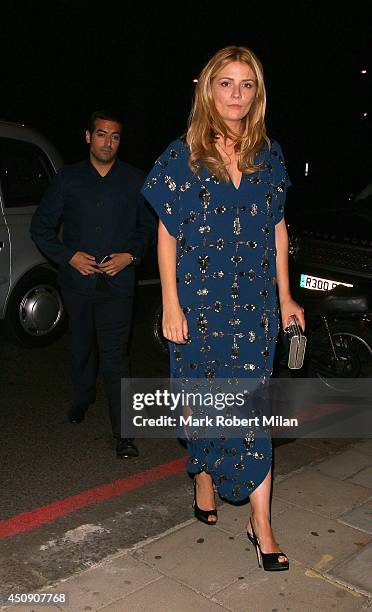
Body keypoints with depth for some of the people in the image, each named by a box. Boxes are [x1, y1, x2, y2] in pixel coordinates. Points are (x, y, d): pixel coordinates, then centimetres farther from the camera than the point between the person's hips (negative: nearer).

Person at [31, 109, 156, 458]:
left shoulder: (135, 181, 5)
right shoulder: (68, 179, 5)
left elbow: (150, 227, 14)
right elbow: (41, 227, 8)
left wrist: (131, 255, -4)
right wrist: (69, 256, -6)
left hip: (117, 283, -2)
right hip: (77, 281, 2)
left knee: (114, 356, -9)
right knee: (81, 346, 18)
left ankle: (122, 434, -5)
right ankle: (82, 399, 44)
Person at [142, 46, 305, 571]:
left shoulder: (269, 155, 6)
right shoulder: (182, 155, -2)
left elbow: (277, 228, 11)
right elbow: (167, 234, -2)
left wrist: (285, 295, 9)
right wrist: (170, 304, -6)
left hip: (254, 304, 2)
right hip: (198, 301, -1)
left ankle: (260, 522, 7)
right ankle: (204, 478, 35)